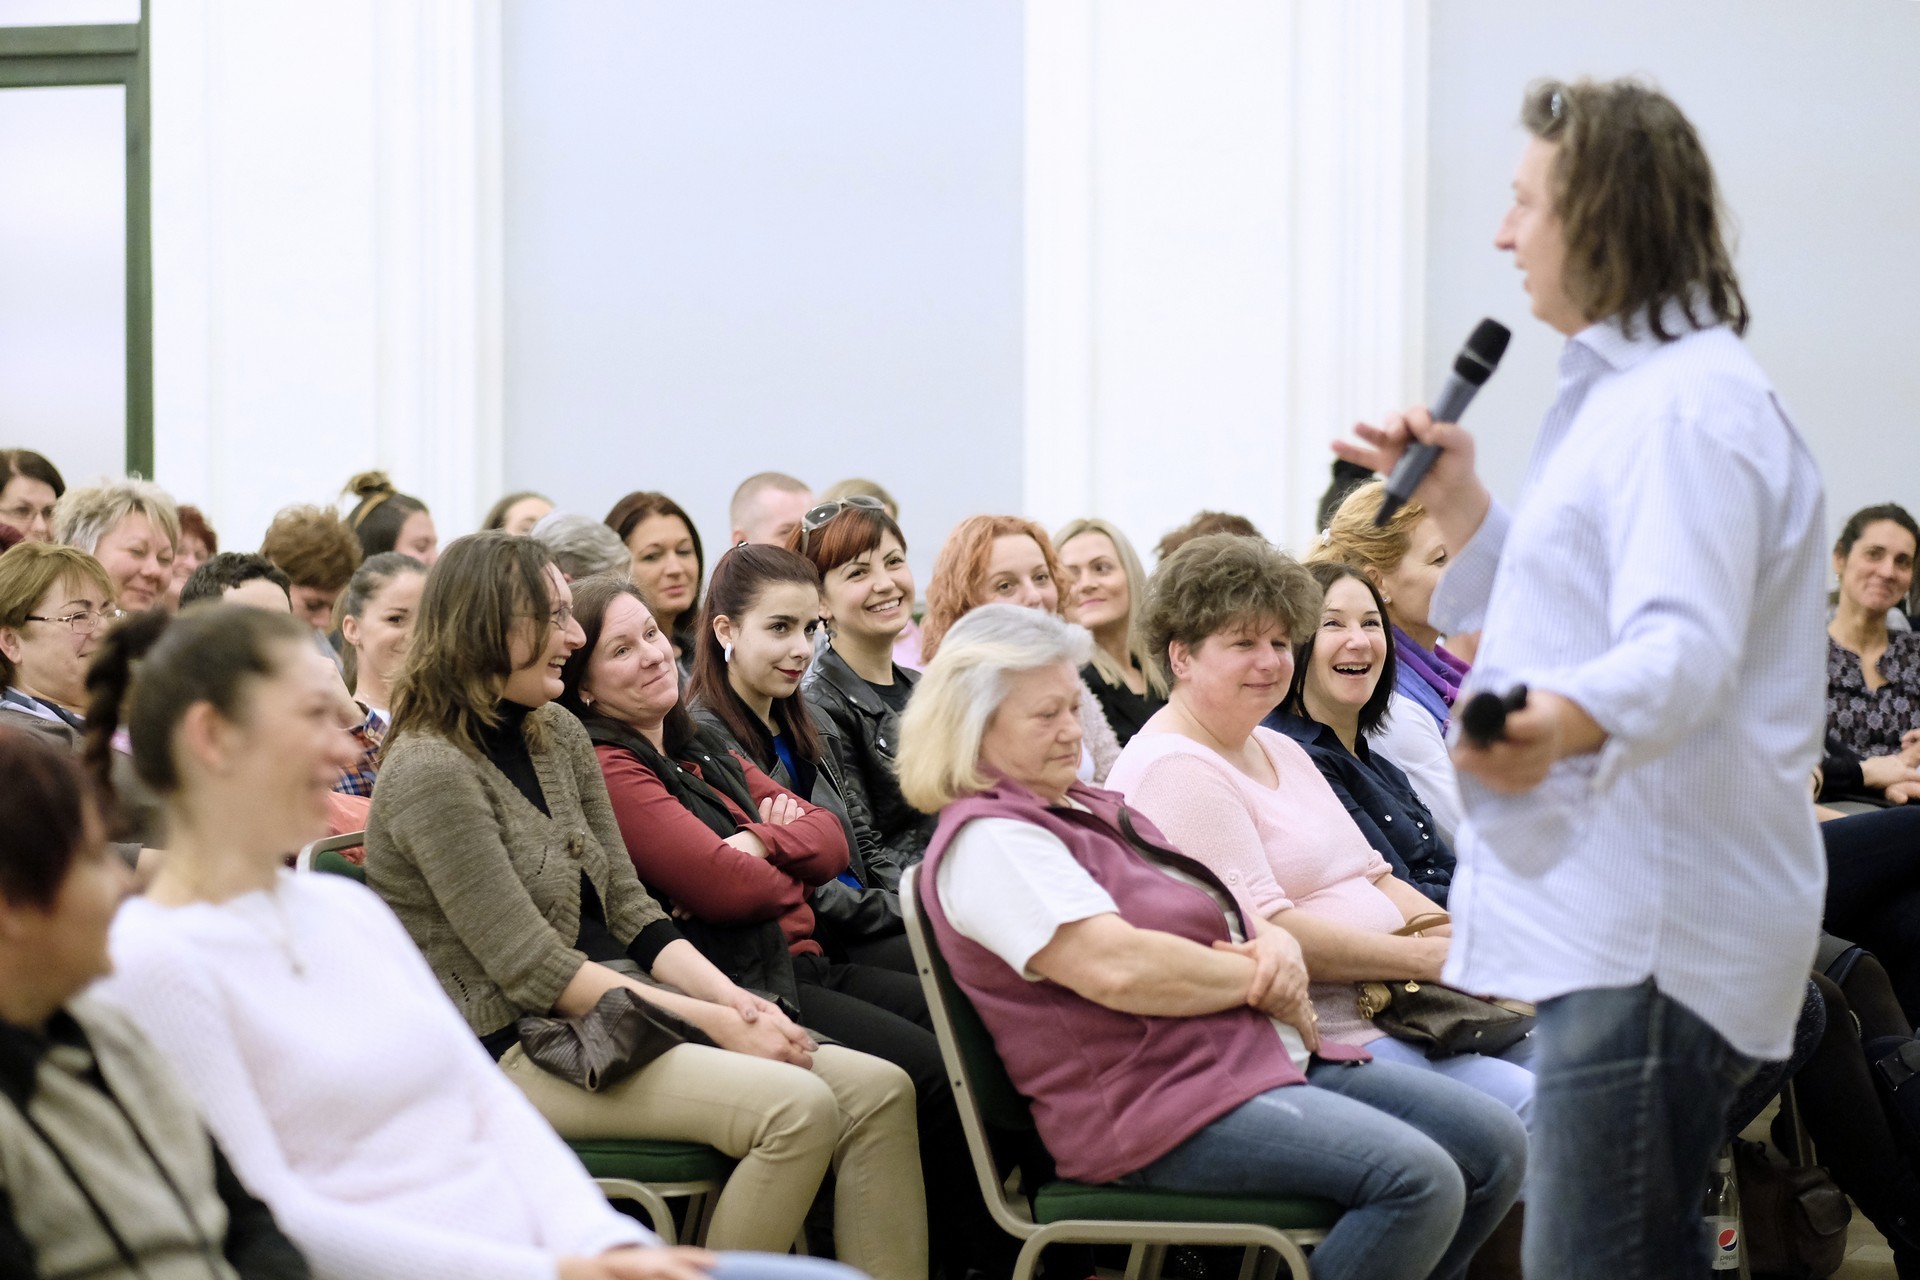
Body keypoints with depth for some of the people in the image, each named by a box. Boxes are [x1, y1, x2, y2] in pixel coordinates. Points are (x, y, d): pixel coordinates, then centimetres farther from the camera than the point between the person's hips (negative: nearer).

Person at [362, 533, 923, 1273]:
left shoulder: (558, 737, 13)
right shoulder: (431, 769, -13)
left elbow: (629, 911, 13)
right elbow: (532, 968, -17)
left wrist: (730, 998, -5)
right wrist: (713, 1023, -18)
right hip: (511, 1049, -8)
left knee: (879, 1091, -8)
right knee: (798, 1108, -27)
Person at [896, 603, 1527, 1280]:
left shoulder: (1093, 809, 21)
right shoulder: (987, 839, -11)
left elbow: (1223, 918, 23)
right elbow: (1119, 968, -23)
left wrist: (1275, 944, -2)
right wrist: (1261, 981, -10)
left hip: (1272, 1058, 10)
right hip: (1157, 1104, -10)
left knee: (1495, 1147, -1)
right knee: (1418, 1180, -27)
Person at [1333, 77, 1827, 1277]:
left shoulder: (1689, 407, -15)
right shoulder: (1628, 393, 19)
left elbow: (1687, 650, -29)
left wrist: (1569, 722, -47)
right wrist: (1456, 504, 18)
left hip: (1654, 929, -11)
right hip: (1612, 910, 11)